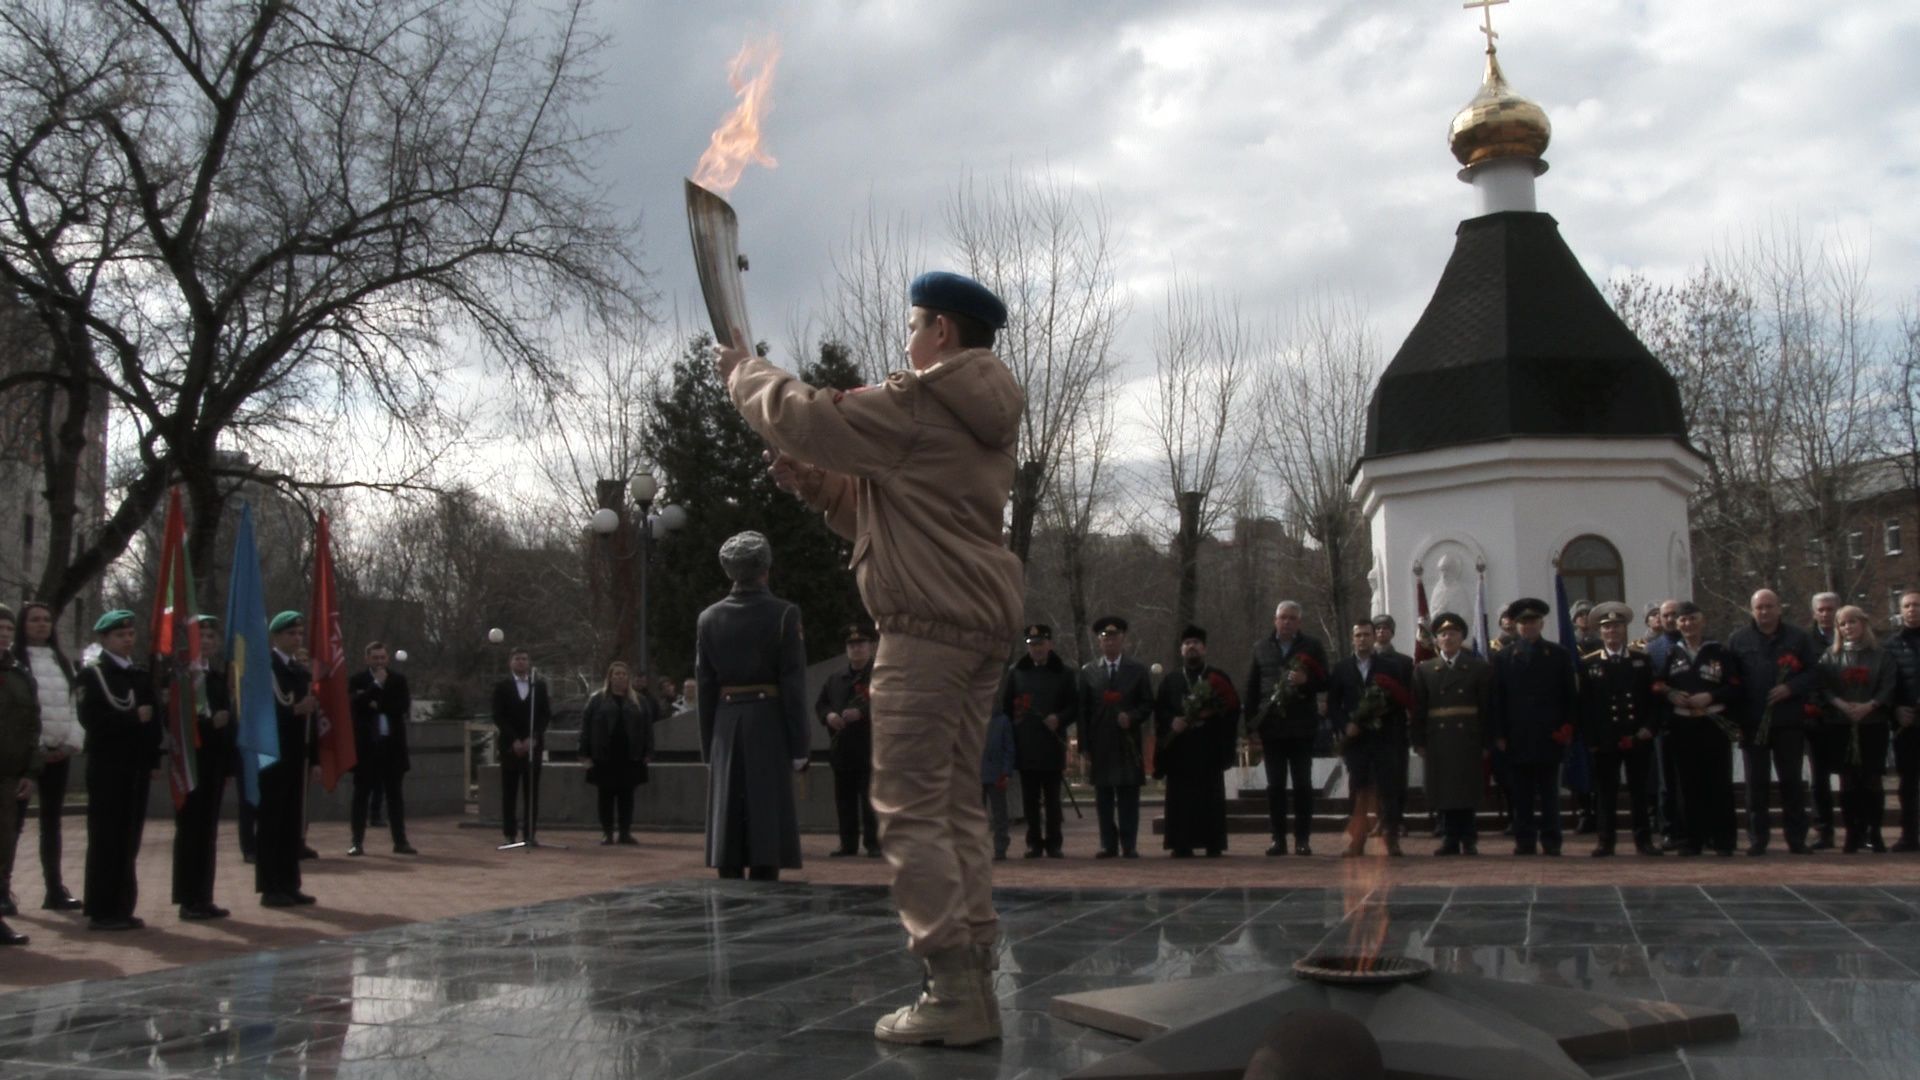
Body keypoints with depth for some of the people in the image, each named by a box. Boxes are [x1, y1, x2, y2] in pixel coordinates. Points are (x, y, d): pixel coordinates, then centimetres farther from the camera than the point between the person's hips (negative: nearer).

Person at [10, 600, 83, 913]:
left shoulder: (62, 661, 15)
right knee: (14, 820, -3)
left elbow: (74, 705, 12)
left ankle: (55, 889, 13)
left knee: (52, 822, 10)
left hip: (59, 752, 6)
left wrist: (73, 742, -2)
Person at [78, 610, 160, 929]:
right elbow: (90, 718, -15)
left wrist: (153, 759, 8)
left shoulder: (141, 675, 17)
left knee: (129, 841, 7)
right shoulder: (93, 674, -2)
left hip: (137, 768, 6)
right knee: (105, 839, -3)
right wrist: (133, 717, -17)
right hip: (107, 767, -6)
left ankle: (123, 908, 13)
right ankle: (101, 911, 1)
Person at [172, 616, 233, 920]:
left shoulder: (220, 676, 12)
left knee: (208, 829, 9)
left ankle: (203, 897, 14)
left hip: (215, 761, 7)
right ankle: (188, 900, 3)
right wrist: (208, 723, -24)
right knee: (189, 828, -2)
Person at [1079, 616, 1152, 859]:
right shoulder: (1088, 671, 8)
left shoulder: (1137, 670, 8)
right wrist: (1085, 746, -1)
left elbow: (1148, 705, 8)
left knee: (1128, 796, -1)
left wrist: (1132, 717, -13)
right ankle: (1108, 844, 9)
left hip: (1128, 744, -1)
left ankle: (1129, 845, 4)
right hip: (1100, 745, 1)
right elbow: (1083, 711, 5)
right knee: (1103, 797, 3)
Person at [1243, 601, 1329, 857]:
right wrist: (1251, 726, 1)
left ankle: (1302, 839, 5)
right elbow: (1251, 689, 8)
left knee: (1303, 784, 0)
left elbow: (1324, 682, 5)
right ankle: (1278, 838, 7)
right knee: (1275, 785, 3)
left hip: (1302, 727, -1)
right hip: (1270, 727, 1)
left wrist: (1306, 680, -18)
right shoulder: (1261, 648, 10)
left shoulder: (1312, 647, 6)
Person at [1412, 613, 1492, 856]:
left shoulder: (1479, 668, 7)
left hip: (1469, 740, -1)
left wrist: (1486, 742, -3)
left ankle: (1469, 840, 7)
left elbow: (1487, 707, 3)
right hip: (1438, 740, 1)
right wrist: (1419, 742, -1)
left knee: (1469, 790, -1)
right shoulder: (1424, 670, 10)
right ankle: (1449, 839, 8)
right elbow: (1418, 709, 6)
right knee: (1443, 791, 1)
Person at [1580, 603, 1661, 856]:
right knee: (1605, 791, 2)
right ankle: (1606, 840, 8)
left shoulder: (1642, 659, 8)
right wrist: (1589, 738, -5)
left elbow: (1653, 696, 7)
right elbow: (1584, 704, 1)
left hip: (1638, 737, 1)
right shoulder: (1588, 663, 3)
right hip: (1604, 739, -1)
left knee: (1641, 790, 5)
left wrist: (1650, 727, -6)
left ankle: (1644, 840, 12)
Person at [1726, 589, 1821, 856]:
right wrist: (1734, 715, -5)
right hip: (1752, 723, 0)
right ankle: (1757, 838, 9)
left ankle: (1797, 837, 12)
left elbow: (1815, 671, 3)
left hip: (1789, 722, 0)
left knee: (1791, 779, 5)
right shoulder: (1737, 640, 7)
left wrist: (1791, 688, -13)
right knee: (1756, 782, 3)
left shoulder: (1798, 637, 6)